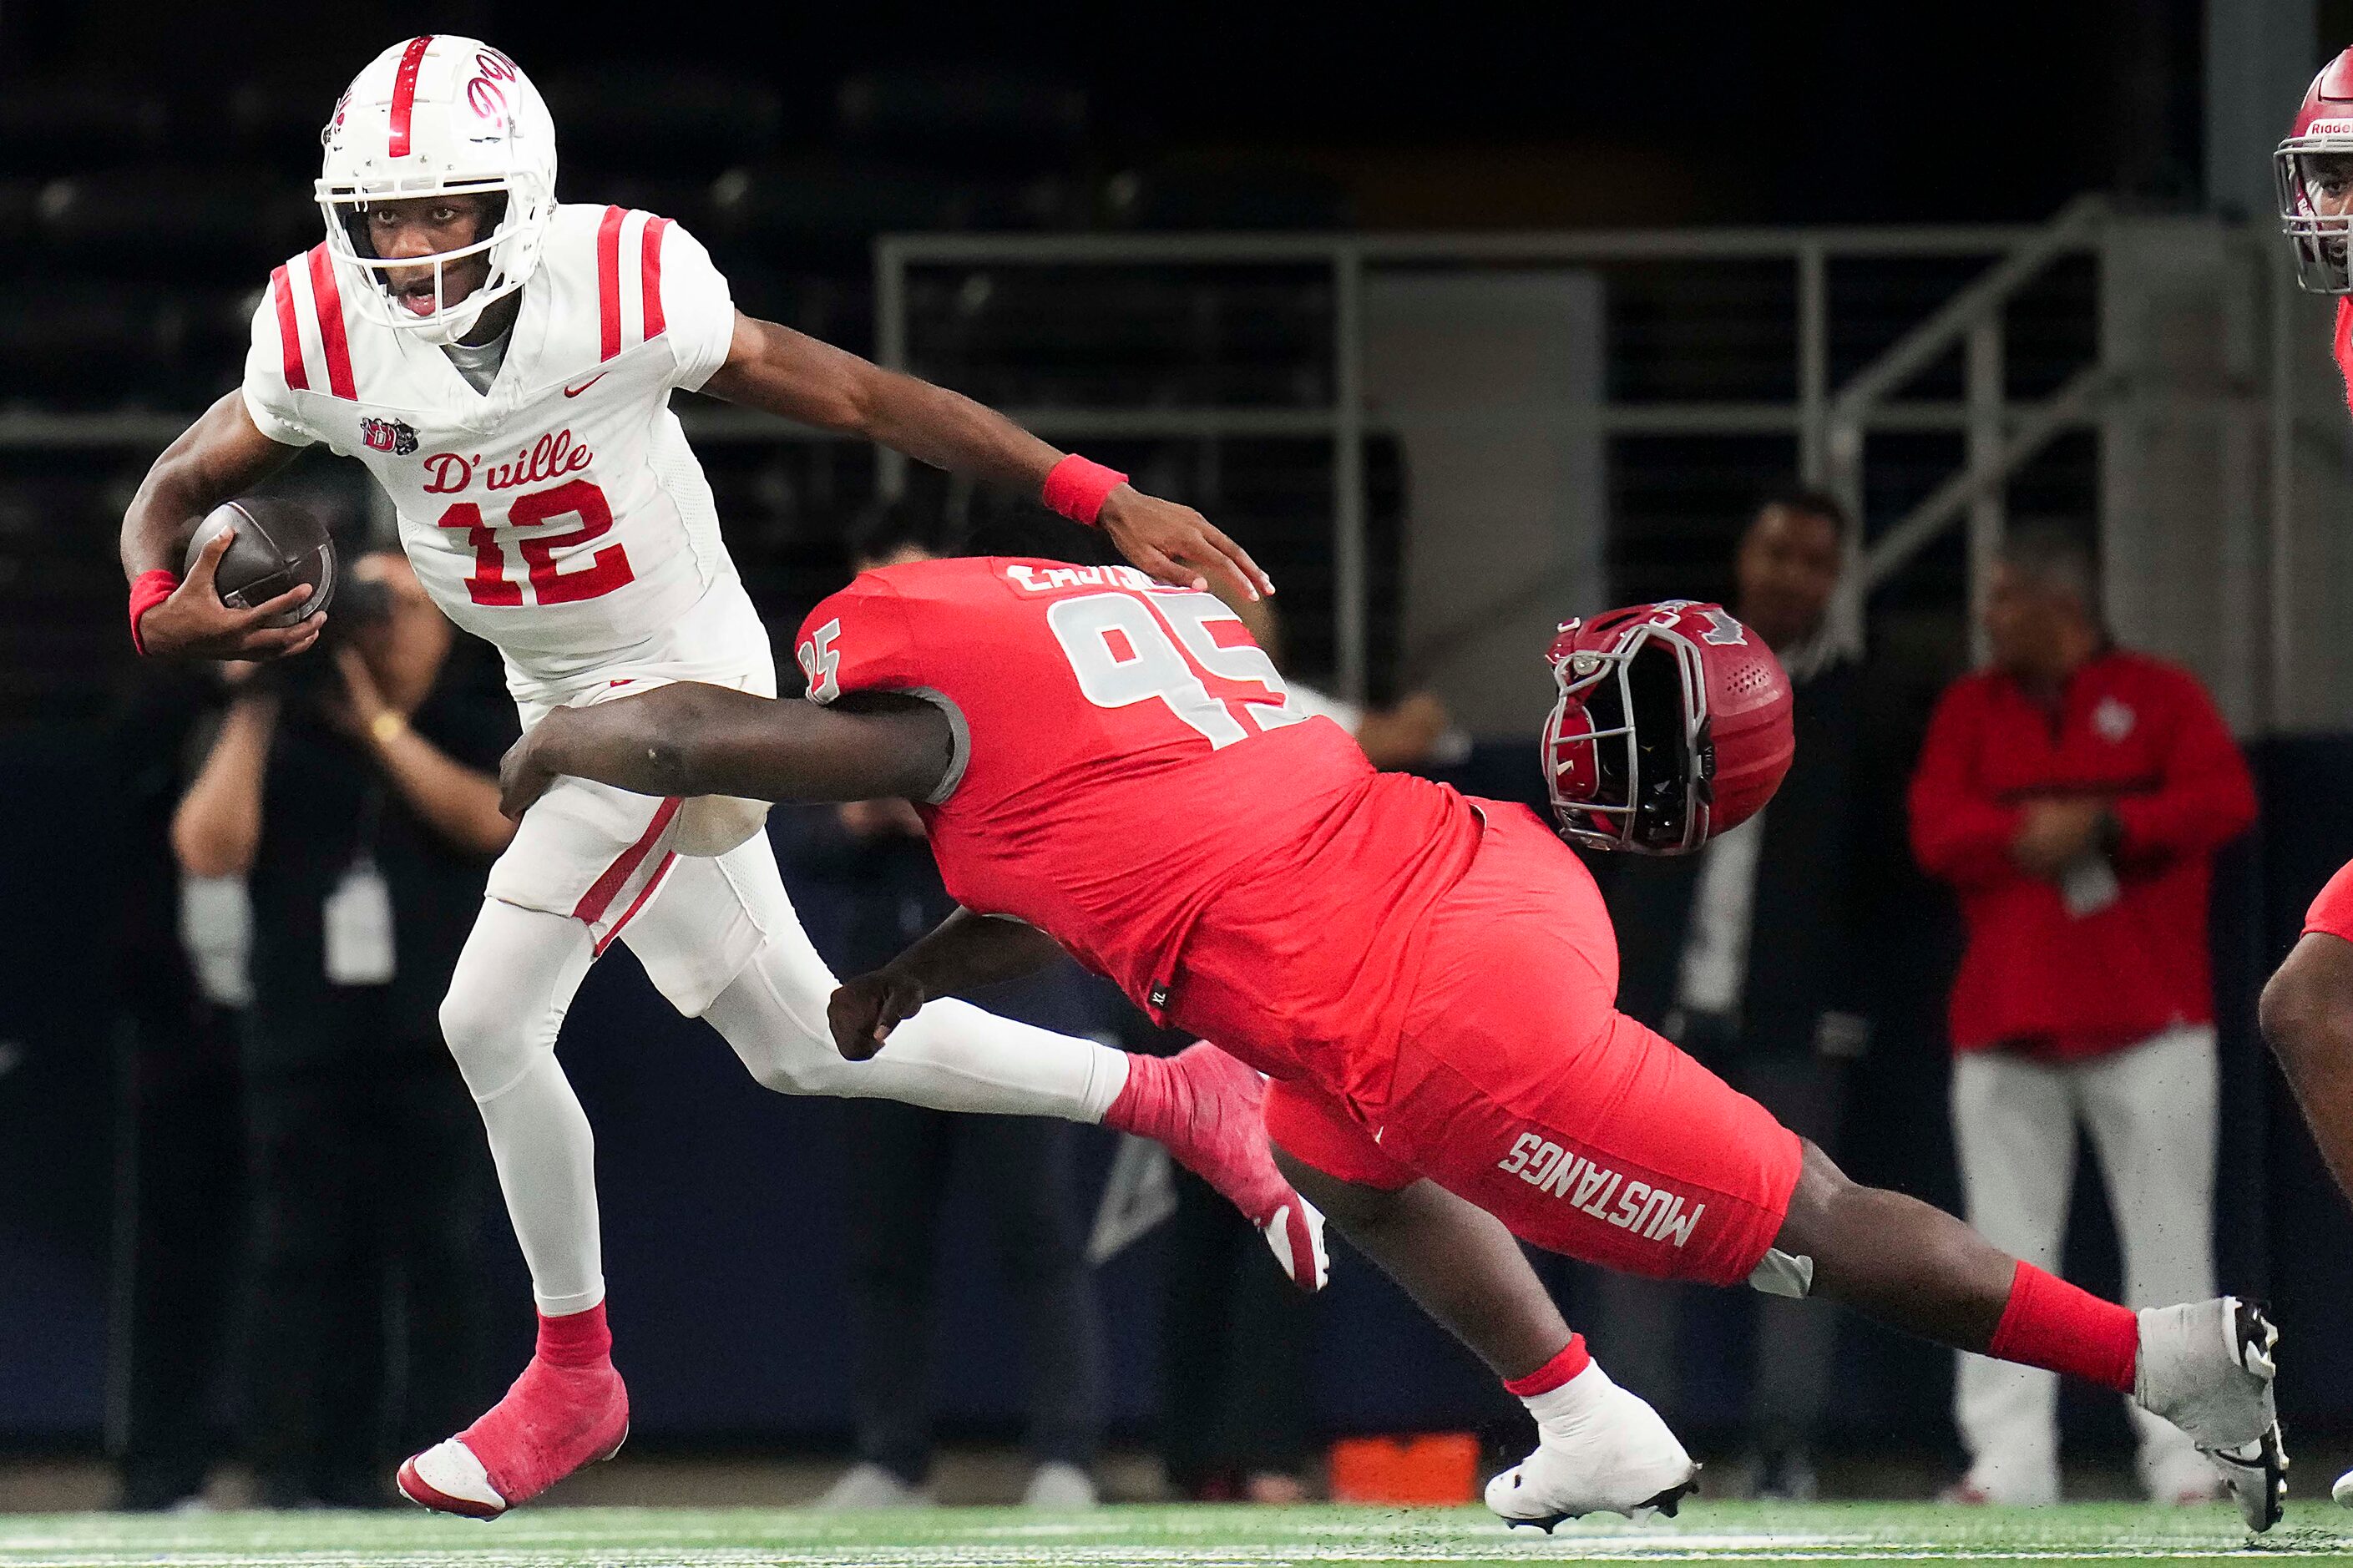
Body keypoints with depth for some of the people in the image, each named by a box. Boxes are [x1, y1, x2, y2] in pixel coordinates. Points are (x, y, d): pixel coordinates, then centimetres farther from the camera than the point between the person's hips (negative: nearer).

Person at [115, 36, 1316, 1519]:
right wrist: (163, 611, -25)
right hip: (560, 709, 6)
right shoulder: (328, 333, -13)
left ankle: (574, 1378, 9)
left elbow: (856, 396, -17)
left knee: (492, 1018, -13)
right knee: (804, 1041, 15)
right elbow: (181, 487, 0)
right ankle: (1175, 1099, 30)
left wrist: (1106, 500, -18)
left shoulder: (623, 286, -25)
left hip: (680, 685, -6)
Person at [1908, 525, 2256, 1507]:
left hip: (2148, 1016, -3)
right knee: (2006, 1248, -1)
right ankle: (2010, 1456, 0)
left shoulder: (2159, 696, 5)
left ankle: (2184, 1455, -1)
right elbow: (1935, 829, 1)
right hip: (2005, 1021, 3)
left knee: (2169, 1239, -4)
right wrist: (2025, 836, -17)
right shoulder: (1971, 708, 13)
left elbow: (2225, 799, -9)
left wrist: (2105, 826, -18)